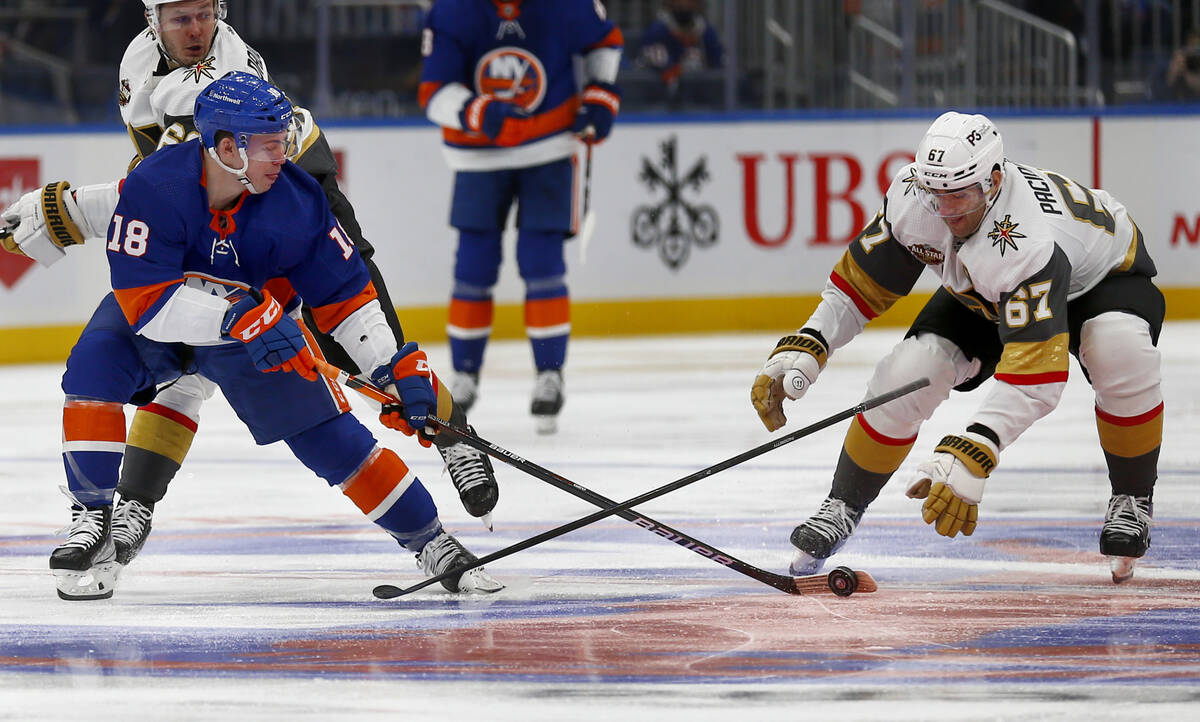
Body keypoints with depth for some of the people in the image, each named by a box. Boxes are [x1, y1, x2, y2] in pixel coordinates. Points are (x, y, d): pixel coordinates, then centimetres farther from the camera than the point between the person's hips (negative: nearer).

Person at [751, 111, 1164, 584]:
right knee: (906, 373, -18)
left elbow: (1032, 378, -51)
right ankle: (842, 507, 4)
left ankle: (1132, 501, -14)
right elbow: (861, 283, -11)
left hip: (1106, 275, -5)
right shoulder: (912, 199, -28)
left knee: (1120, 352, -37)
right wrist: (801, 350, -23)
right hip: (983, 297, 5)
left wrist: (971, 458, -59)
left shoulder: (1028, 241, -46)